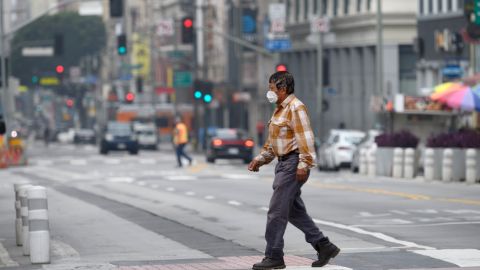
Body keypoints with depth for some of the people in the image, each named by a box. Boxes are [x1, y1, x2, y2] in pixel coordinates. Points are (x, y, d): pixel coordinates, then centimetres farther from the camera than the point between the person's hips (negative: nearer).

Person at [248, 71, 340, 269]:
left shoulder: (296, 108, -12)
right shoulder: (280, 110, 18)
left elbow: (305, 137, -21)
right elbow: (272, 141, 25)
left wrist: (304, 164, -27)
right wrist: (260, 159, 16)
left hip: (293, 163, -10)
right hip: (283, 163, 10)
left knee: (277, 211, -8)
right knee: (294, 211, 12)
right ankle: (324, 247, 17)